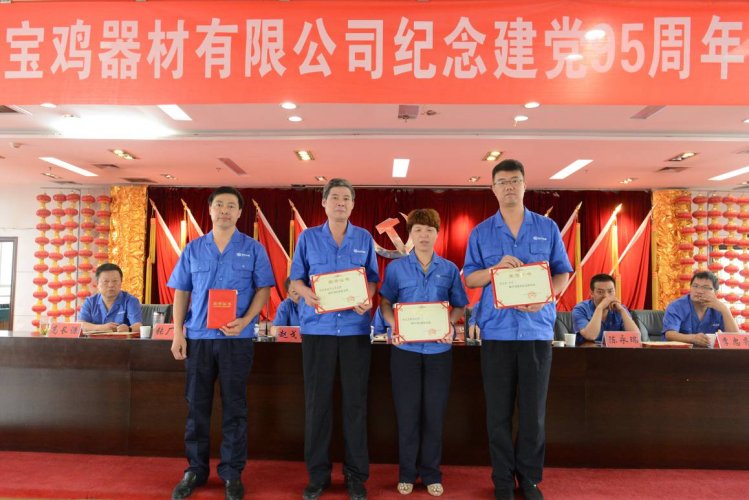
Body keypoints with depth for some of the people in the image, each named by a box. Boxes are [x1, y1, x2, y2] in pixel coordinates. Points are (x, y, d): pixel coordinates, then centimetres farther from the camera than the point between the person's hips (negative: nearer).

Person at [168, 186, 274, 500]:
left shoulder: (253, 249, 3)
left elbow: (263, 289, 0)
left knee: (234, 407, 5)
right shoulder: (193, 249, 9)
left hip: (237, 338, -2)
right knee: (197, 406, 9)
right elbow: (181, 292, 9)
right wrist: (177, 333, 0)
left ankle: (232, 474, 16)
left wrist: (245, 320, -15)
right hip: (197, 337, 2)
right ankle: (195, 470, 23)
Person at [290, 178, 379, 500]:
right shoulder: (308, 238, 7)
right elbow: (296, 279, 7)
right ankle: (317, 473, 18)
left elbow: (372, 278, 9)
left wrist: (368, 300, -12)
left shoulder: (364, 239, 9)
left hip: (355, 328, 0)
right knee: (317, 401, 4)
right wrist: (307, 293, -16)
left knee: (355, 401, 4)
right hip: (317, 328, 0)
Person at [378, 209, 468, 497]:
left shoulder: (449, 269, 5)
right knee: (407, 411, 6)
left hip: (438, 349, 1)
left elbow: (460, 306, 8)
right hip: (405, 348, -1)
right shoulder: (396, 268, 2)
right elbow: (385, 303, 5)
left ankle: (431, 473, 23)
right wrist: (394, 326, -13)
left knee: (434, 412, 7)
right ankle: (407, 473, 22)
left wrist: (450, 325, -11)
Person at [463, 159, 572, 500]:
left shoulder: (547, 228, 7)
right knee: (499, 410, 6)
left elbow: (563, 273, 6)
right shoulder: (481, 232, 6)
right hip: (496, 330, 0)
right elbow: (469, 279, 5)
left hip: (537, 329, 0)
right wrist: (495, 268, -15)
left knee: (534, 408, 7)